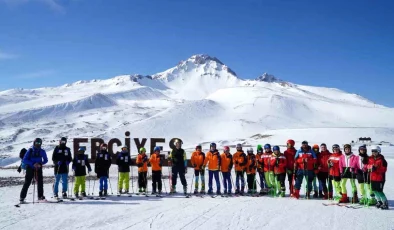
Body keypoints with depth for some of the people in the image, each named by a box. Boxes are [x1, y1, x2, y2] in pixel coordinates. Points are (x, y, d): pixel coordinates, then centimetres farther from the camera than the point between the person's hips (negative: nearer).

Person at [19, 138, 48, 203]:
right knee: (27, 182, -4)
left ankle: (40, 196, 9)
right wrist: (33, 164, -20)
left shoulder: (42, 151, 4)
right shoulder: (30, 151, -4)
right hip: (30, 168, -2)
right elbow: (25, 160, -7)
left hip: (38, 169, 2)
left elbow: (45, 160, 10)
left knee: (40, 182, -2)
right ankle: (22, 197, 2)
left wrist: (40, 164, -10)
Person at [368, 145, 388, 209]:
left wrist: (376, 168, -24)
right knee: (374, 190, 12)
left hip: (380, 178, -7)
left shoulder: (382, 160, -12)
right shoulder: (370, 159, 7)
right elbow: (368, 165, 16)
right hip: (373, 177, 7)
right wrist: (370, 167, -6)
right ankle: (379, 201, 30)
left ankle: (385, 203, 4)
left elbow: (384, 169, -14)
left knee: (379, 191, -10)